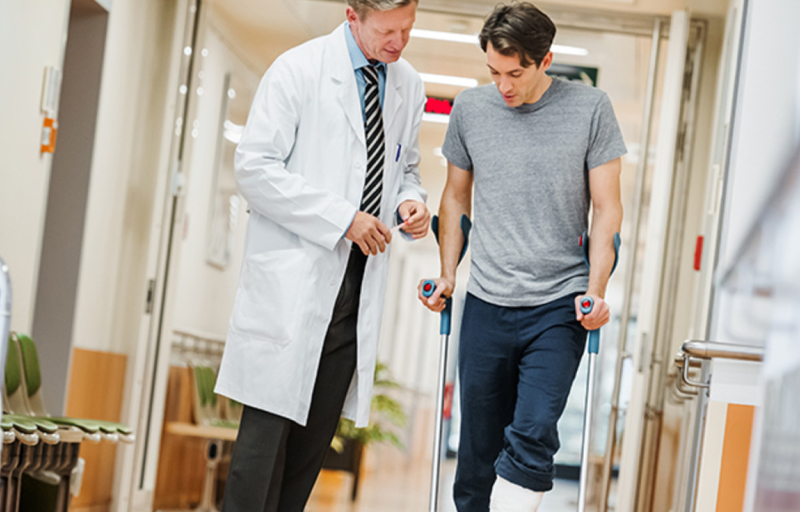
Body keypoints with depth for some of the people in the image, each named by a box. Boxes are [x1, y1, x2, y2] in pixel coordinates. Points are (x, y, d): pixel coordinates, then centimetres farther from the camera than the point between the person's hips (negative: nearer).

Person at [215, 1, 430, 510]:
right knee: (268, 430, -8)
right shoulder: (298, 71, -6)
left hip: (358, 286, 6)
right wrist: (342, 218, -16)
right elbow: (255, 168, -11)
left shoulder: (409, 86, 12)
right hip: (292, 279, -6)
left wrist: (410, 200, 2)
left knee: (317, 435, 7)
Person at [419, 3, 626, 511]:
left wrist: (596, 290, -10)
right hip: (486, 304, 3)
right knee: (479, 446, 6)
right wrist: (448, 273, 8)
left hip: (559, 305, -3)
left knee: (532, 435, -17)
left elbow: (607, 208, 1)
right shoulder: (470, 108, 5)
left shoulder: (590, 108, -2)